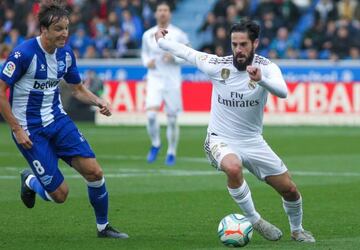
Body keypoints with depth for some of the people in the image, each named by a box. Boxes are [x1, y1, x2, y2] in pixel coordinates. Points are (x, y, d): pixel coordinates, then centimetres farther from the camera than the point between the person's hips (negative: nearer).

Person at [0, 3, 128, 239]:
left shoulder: (66, 53, 1)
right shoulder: (23, 54, -20)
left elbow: (78, 89, 15)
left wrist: (98, 101, -5)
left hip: (58, 120, 6)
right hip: (30, 129, -6)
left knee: (94, 172, -9)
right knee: (60, 194, -7)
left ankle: (103, 227, 12)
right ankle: (29, 181, 27)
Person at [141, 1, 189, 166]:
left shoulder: (178, 35, -3)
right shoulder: (148, 35, 4)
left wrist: (174, 57, -15)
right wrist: (147, 62, 0)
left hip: (172, 80, -1)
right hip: (154, 78, 1)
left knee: (172, 119, 2)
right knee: (151, 115, -16)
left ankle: (172, 152, 19)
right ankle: (155, 144, 9)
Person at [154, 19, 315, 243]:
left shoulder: (266, 67, -14)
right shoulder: (218, 65, -13)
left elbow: (282, 92, -34)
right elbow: (186, 52, 2)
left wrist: (261, 80, -54)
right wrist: (160, 40, 19)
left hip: (253, 141, 2)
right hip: (221, 140, -2)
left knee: (290, 190, 4)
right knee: (233, 167, -37)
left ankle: (297, 230, 35)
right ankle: (253, 220, -16)